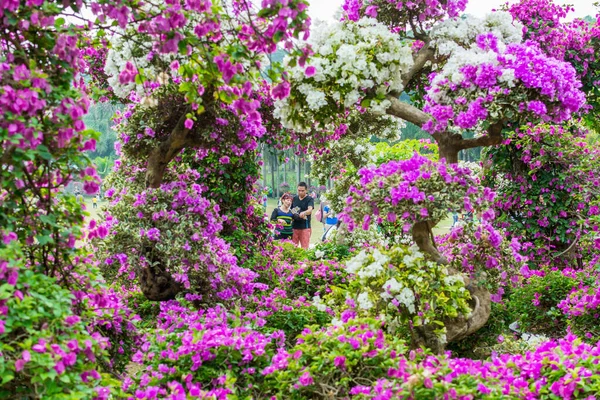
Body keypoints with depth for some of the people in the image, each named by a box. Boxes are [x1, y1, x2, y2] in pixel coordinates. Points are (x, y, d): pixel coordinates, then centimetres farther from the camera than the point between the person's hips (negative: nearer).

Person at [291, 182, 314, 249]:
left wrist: (304, 213, -45)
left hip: (305, 227, -4)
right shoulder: (294, 199, 11)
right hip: (294, 227, 4)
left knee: (304, 248, -2)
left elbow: (310, 210, -23)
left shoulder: (310, 199, -4)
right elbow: (290, 210, 22)